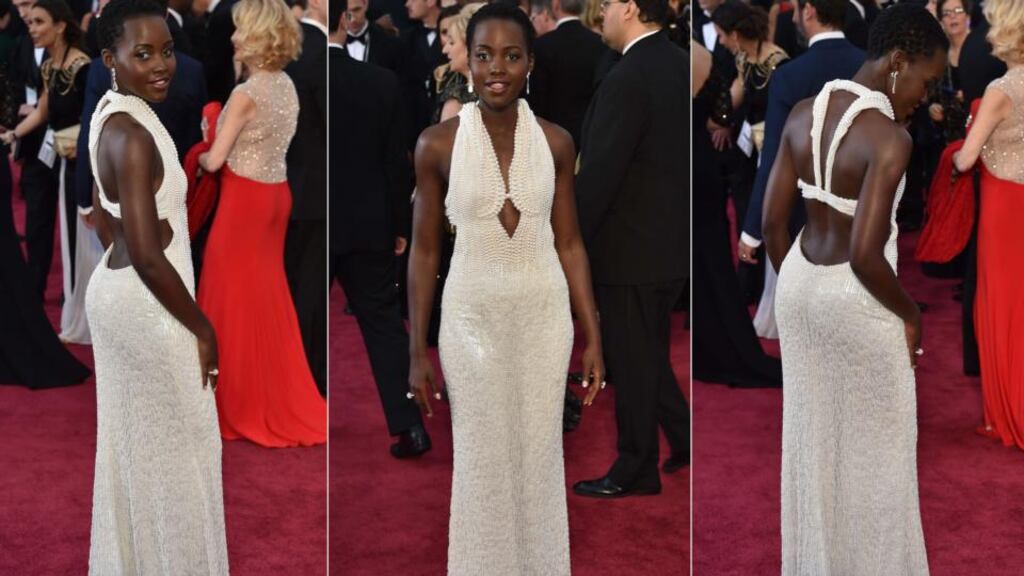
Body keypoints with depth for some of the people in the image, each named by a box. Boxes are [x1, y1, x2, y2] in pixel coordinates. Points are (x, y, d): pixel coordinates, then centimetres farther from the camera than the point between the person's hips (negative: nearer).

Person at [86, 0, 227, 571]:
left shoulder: (112, 114, 5)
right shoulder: (133, 135, -25)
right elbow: (148, 257, -27)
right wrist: (202, 327, -17)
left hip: (114, 290, 10)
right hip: (147, 308, -10)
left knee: (132, 445, 20)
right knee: (174, 453, 5)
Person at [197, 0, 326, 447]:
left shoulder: (246, 94, -19)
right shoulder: (287, 86, 5)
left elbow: (214, 160, -15)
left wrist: (198, 158, 5)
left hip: (245, 199, -8)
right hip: (276, 194, 8)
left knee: (236, 298, 3)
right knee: (267, 296, 16)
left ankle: (240, 405, 11)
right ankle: (278, 398, 24)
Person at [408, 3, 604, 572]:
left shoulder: (556, 142, -3)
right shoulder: (437, 144, -9)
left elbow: (569, 244, 3)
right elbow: (424, 251, -3)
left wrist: (593, 338, 2)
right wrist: (417, 351, -4)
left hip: (544, 316, 2)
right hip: (472, 317, -2)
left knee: (539, 452, 12)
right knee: (481, 458, 8)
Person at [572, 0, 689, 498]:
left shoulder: (627, 79, -21)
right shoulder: (680, 65, 6)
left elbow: (599, 174, -22)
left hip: (631, 250, -8)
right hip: (671, 243, 8)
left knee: (632, 363, 5)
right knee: (650, 353, 22)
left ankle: (636, 471, 17)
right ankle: (686, 439, 27)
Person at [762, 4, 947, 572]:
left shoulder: (803, 113, -3)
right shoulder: (889, 139, -24)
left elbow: (772, 220, 3)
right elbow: (866, 255, -27)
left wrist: (794, 287, 16)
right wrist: (910, 314, -10)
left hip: (800, 287, 7)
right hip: (857, 304, -7)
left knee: (810, 434, 21)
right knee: (873, 447, 13)